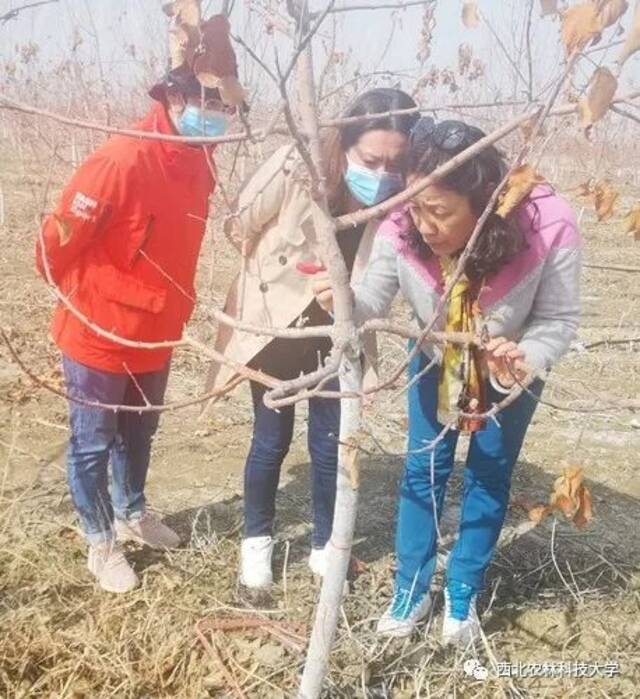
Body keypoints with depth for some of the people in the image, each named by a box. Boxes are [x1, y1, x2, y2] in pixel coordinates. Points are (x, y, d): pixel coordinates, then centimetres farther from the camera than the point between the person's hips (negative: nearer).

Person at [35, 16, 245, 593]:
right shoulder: (123, 161, -25)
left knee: (138, 434, 24)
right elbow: (57, 244, -19)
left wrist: (172, 309, 14)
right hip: (98, 336, -7)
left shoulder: (198, 165, 0)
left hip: (155, 336, 7)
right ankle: (101, 542, 29)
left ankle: (133, 513, 45)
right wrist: (91, 304, -5)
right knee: (93, 445, 11)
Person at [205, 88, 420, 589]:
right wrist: (283, 273, -5)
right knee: (272, 439, 9)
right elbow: (240, 228, -10)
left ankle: (325, 545, 33)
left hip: (338, 332, 2)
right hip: (272, 323, -2)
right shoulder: (295, 168, -28)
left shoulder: (402, 202, -21)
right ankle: (257, 538, 34)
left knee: (330, 442, 10)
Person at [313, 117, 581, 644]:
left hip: (511, 368, -1)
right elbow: (374, 300, -21)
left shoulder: (548, 230, -38)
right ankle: (412, 590, 27)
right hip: (436, 362, 1)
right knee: (424, 470, 8)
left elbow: (559, 321, -23)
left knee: (489, 477, 11)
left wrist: (525, 361, -44)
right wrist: (345, 299, -45)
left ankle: (463, 596, 31)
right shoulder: (401, 230, -35)